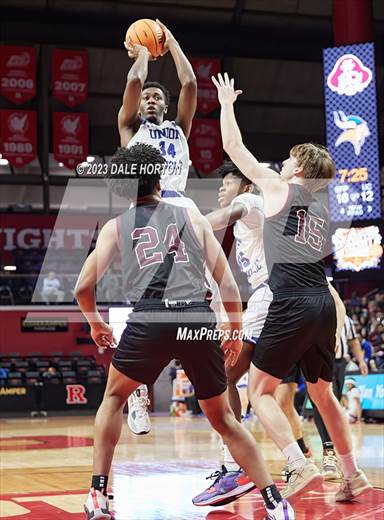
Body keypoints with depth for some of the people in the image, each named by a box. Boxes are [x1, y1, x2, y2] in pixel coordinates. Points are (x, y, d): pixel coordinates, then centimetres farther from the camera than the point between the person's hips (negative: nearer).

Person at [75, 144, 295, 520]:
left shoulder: (116, 226, 18)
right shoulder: (192, 217, 20)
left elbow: (83, 287, 14)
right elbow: (228, 283, 15)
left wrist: (95, 324, 33)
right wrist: (235, 332, 26)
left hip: (149, 320, -1)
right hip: (199, 320, 1)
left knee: (114, 398, 25)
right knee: (223, 418, 17)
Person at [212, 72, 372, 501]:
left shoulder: (278, 188, 3)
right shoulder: (322, 210, 20)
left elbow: (234, 147, 10)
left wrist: (226, 104, 24)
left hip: (293, 305, -7)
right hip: (324, 305, 7)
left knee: (259, 390, 0)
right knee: (322, 392, 20)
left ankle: (301, 466, -14)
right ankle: (353, 475, 22)